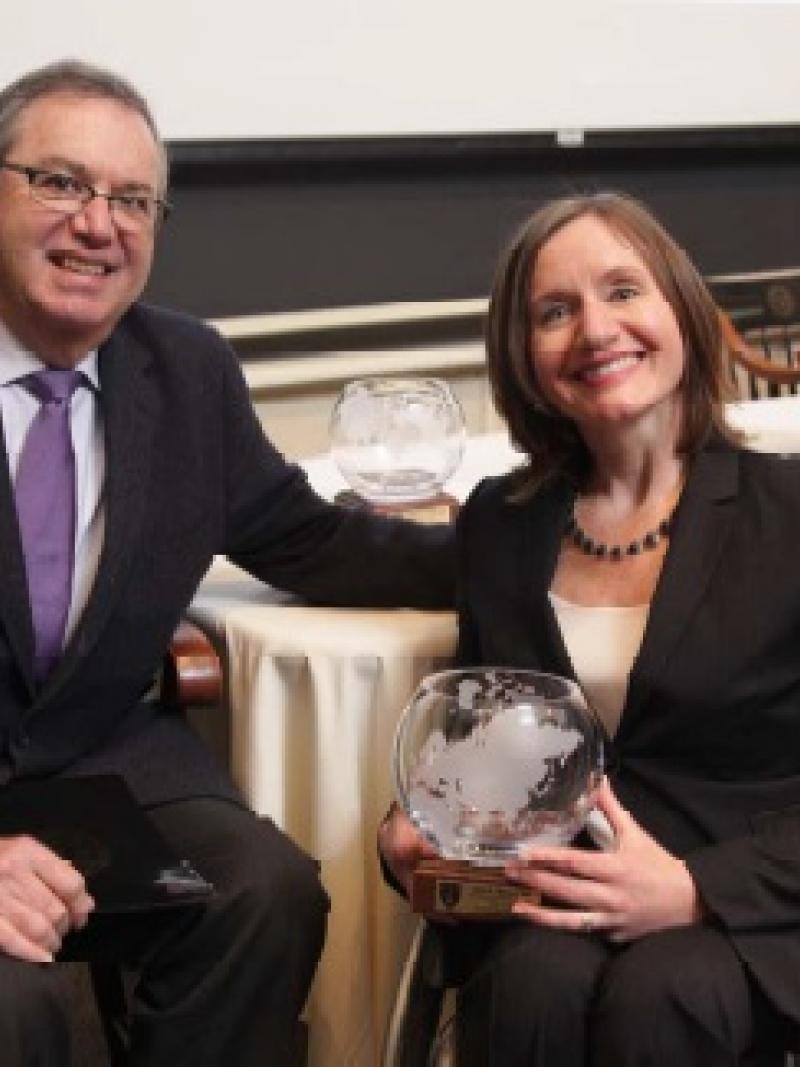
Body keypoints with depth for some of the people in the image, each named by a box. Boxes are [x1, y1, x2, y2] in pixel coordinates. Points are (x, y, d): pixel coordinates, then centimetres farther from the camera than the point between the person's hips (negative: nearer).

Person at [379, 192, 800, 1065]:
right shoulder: (498, 525, 10)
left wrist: (694, 889, -20)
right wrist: (411, 830, -2)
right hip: (545, 900, 3)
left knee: (654, 995, -34)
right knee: (536, 986, -31)